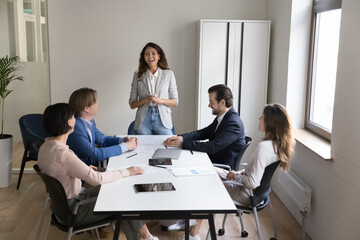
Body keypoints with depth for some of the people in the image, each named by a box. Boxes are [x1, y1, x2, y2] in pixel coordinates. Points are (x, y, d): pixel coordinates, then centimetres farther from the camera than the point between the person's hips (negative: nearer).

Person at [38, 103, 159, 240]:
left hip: (62, 201, 9)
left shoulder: (46, 146, 0)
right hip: (73, 211, -9)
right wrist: (127, 172, -16)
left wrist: (85, 170, 14)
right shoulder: (63, 154, -30)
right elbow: (96, 179, -27)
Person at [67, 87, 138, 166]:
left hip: (91, 165, 8)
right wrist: (126, 146, -19)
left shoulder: (90, 121, 3)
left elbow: (102, 140, 16)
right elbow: (97, 154, -26)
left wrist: (123, 140, -2)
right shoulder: (75, 128, -24)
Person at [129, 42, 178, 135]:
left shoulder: (168, 74, 6)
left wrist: (161, 100, -11)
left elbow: (175, 102, 7)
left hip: (162, 120, 0)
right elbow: (132, 104, 7)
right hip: (143, 121, 1)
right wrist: (145, 100, -12)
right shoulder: (138, 75, 8)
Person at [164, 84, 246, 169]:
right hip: (213, 159, 9)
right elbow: (204, 133, 11)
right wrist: (182, 137, -6)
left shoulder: (233, 123, -23)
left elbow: (213, 147, -28)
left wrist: (182, 143, -25)